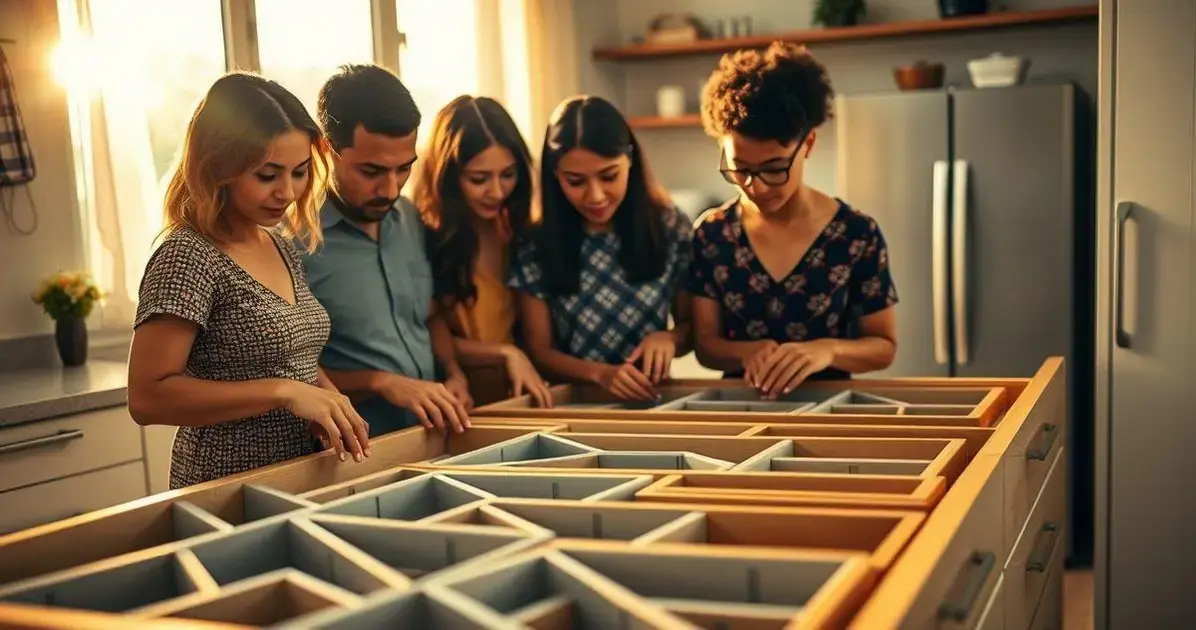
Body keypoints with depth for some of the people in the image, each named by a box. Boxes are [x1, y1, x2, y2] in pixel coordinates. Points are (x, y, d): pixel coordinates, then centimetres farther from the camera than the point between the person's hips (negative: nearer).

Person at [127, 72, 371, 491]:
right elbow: (147, 398, -20)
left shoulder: (282, 247, 6)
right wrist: (283, 392, -25)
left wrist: (328, 398, -4)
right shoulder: (187, 257, -17)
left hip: (300, 482, 8)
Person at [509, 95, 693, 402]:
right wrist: (599, 373, -16)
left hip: (650, 397, 1)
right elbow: (539, 351, 0)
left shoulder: (670, 228, -2)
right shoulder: (536, 246, -5)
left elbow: (691, 324, 9)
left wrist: (669, 339, -12)